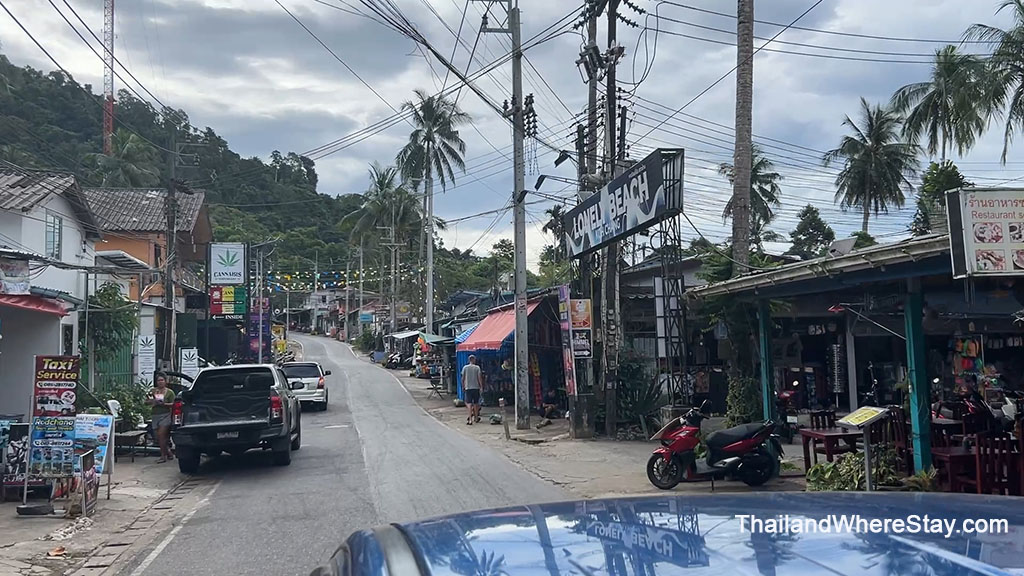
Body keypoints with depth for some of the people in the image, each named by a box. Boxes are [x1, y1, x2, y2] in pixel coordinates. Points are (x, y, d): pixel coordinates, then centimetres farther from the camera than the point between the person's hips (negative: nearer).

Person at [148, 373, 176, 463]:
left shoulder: (169, 392, 3)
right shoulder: (153, 391, 13)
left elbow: (173, 404, -5)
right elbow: (146, 402, 11)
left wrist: (163, 404, -19)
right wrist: (151, 401, -9)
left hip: (165, 415, -5)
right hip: (155, 415, 5)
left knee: (161, 435, -14)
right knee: (158, 437, 6)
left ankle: (163, 456, -7)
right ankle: (169, 453, 21)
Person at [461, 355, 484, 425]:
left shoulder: (465, 367, 0)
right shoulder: (477, 367, -3)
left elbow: (463, 378, 2)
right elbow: (479, 378, -6)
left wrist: (463, 386, 14)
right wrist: (481, 386, 1)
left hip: (468, 387, 0)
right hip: (476, 387, 0)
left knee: (469, 403, -4)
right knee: (475, 403, 13)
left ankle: (470, 419, -17)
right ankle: (476, 417, 25)